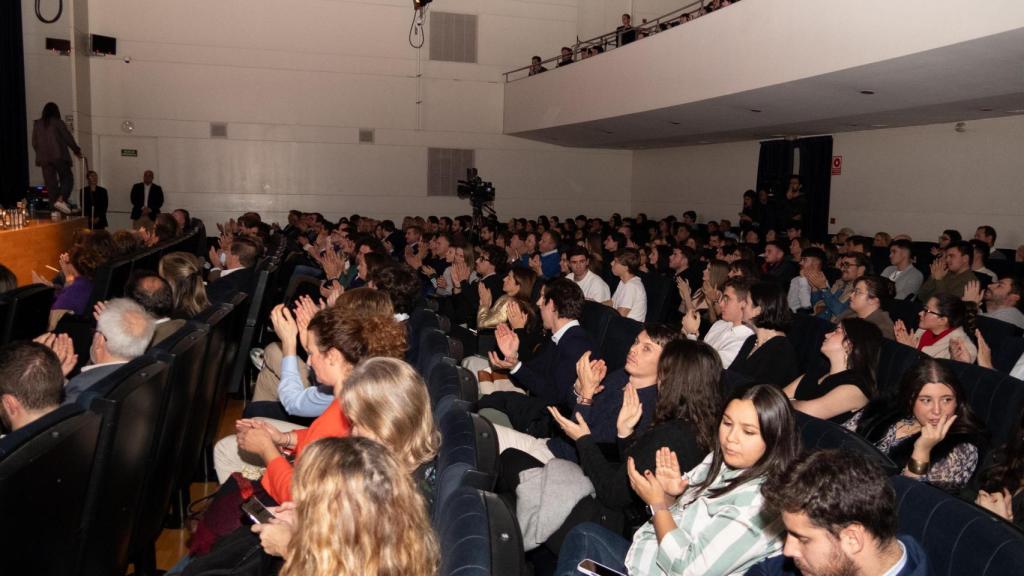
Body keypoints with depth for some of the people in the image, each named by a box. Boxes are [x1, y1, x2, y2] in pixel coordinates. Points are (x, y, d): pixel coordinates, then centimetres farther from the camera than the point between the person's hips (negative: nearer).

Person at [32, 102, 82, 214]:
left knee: (50, 182, 6)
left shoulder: (37, 124, 9)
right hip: (59, 156, -4)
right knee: (67, 178, 4)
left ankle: (55, 206, 4)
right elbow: (68, 138, -1)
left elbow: (34, 143, 13)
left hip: (43, 158, 4)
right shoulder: (58, 123, -4)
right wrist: (77, 150, 13)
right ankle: (61, 200, -17)